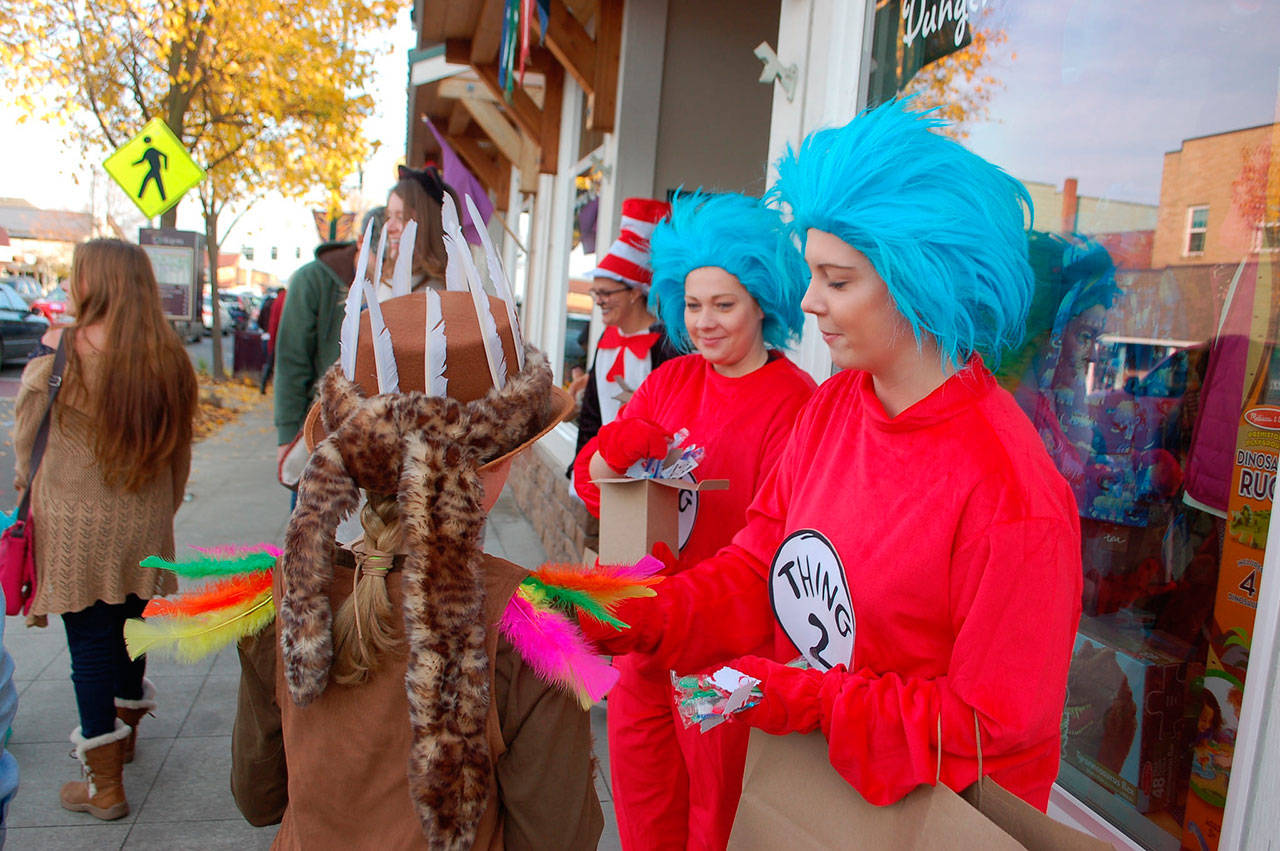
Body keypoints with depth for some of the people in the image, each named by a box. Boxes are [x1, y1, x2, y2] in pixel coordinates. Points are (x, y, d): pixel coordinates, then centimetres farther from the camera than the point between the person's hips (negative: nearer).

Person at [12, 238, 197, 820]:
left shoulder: (60, 349, -13)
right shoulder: (169, 356, -1)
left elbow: (25, 437, -1)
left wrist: (29, 485, 18)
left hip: (76, 523, -4)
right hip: (144, 525, 4)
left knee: (89, 646, 4)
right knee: (129, 630, 20)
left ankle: (104, 784, 14)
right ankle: (123, 735, 41)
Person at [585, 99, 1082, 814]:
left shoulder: (1012, 499, -28)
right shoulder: (832, 406, -6)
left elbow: (991, 723, -22)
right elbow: (760, 565, -3)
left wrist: (801, 700, -26)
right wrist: (644, 617, -17)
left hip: (934, 810, -5)